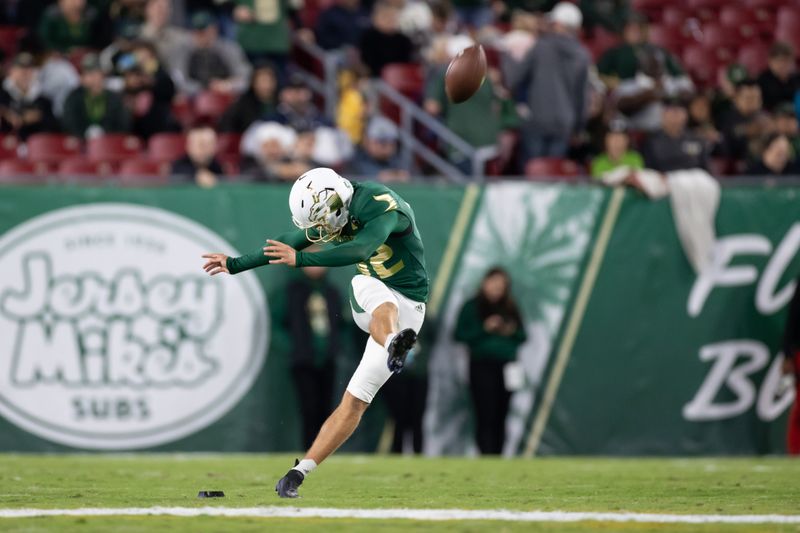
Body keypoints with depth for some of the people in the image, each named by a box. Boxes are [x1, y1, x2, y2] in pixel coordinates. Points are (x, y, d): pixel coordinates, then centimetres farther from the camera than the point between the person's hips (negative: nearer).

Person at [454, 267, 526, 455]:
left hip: (506, 367, 4)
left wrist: (513, 332, -5)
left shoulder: (510, 309, 15)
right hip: (482, 368, -4)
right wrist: (484, 329, -14)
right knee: (486, 416, -12)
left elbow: (522, 337, 17)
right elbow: (459, 334, -2)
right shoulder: (472, 307, 4)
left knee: (500, 417, 2)